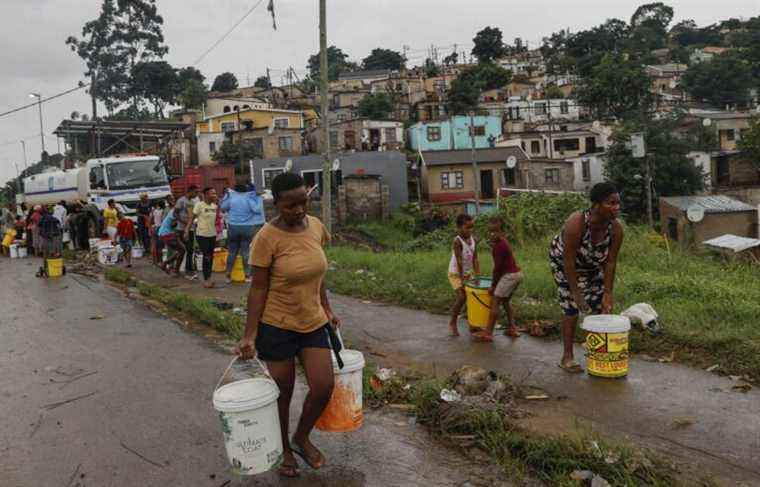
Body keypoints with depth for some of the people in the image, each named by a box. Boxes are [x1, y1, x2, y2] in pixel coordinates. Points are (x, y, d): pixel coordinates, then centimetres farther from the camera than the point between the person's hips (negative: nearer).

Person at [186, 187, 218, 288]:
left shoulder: (214, 206, 6)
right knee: (206, 257, -8)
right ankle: (206, 280, 0)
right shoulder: (200, 205, -11)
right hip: (202, 234, -6)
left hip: (212, 234, 6)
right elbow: (192, 218, -10)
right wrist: (187, 230, -16)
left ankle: (208, 278, 22)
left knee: (211, 257, 11)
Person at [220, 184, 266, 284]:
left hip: (233, 228, 2)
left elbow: (222, 207, 9)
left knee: (232, 252, 11)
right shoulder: (249, 198, -11)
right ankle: (247, 275, 6)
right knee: (246, 252, 4)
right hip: (248, 228, -2)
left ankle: (228, 275, 16)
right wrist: (258, 198, -8)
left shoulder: (231, 197, -3)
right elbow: (257, 209, -17)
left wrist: (226, 195, 17)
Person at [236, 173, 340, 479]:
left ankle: (302, 438, 29)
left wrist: (327, 309, 13)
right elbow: (258, 289, -14)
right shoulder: (267, 238, -18)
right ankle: (283, 449, 34)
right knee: (282, 392, 9)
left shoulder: (316, 226, -1)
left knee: (324, 387, 1)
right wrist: (249, 335, -15)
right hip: (277, 326, -5)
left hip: (314, 323, 5)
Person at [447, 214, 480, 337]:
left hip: (468, 273, 7)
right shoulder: (457, 241, -23)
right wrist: (462, 279, -25)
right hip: (456, 274, -7)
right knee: (462, 297, -14)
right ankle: (452, 322, 4)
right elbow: (459, 261, -25)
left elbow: (475, 260, -3)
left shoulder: (473, 240, -4)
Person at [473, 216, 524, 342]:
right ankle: (512, 328, 26)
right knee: (506, 300, 23)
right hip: (517, 274, 10)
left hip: (509, 275, -10)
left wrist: (493, 285, -6)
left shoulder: (499, 246, -19)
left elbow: (497, 268, -14)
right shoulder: (503, 241, 10)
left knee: (495, 301, -4)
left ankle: (488, 333, -1)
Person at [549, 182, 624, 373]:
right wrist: (576, 293, -29)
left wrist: (607, 294, -18)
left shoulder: (616, 228, -23)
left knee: (601, 307, 2)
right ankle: (567, 357, 2)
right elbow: (569, 261, -33)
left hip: (593, 264, 5)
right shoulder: (576, 223, -37)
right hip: (563, 261, -5)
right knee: (572, 308, -9)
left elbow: (610, 262, -17)